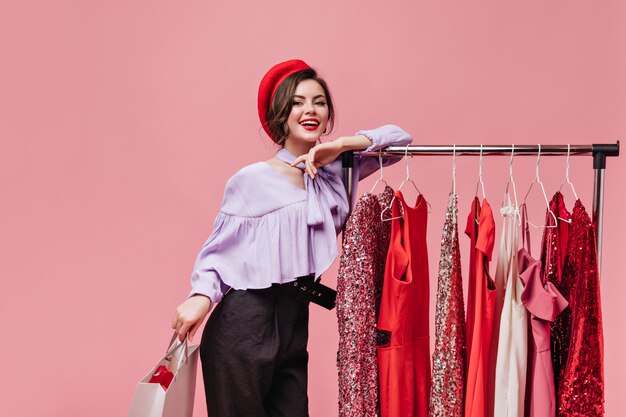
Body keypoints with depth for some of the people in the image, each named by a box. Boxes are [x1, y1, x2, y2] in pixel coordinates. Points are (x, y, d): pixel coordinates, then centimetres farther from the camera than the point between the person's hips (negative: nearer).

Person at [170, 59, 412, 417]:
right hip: (242, 328, -5)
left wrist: (341, 145, -7)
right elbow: (218, 249, -1)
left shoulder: (336, 172, 8)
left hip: (295, 328, 5)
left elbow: (399, 138, 9)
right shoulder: (251, 180, -5)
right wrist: (202, 295, -20)